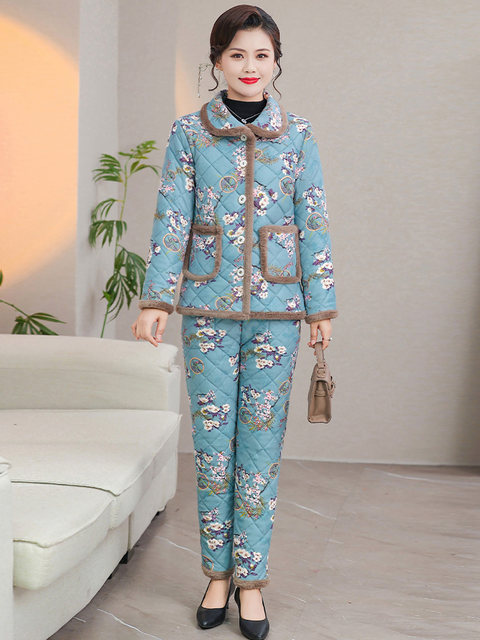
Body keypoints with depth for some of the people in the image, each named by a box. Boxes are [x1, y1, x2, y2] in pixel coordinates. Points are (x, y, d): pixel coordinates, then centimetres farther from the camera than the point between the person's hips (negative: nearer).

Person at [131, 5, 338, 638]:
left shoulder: (298, 134, 4)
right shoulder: (189, 131, 2)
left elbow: (314, 224, 4)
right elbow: (171, 218, -1)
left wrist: (321, 306, 2)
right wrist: (156, 299, -8)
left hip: (276, 307, 0)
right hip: (208, 306, 0)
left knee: (261, 441, 3)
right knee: (212, 441, 5)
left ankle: (252, 579, 15)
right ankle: (218, 574, 19)